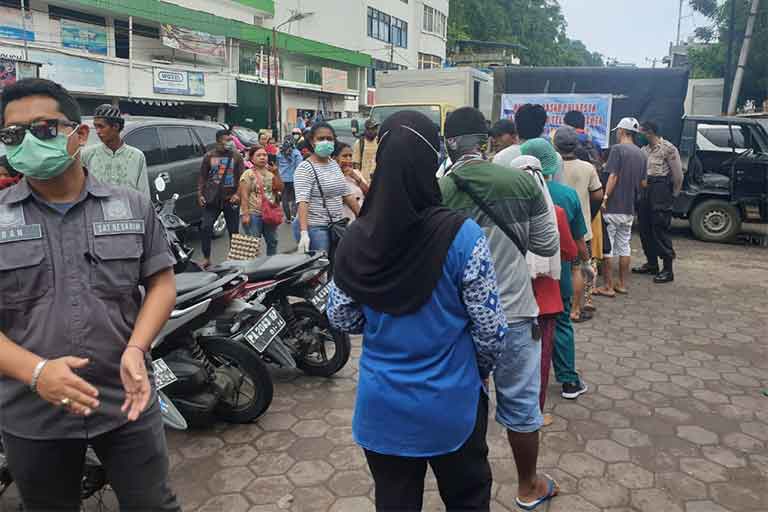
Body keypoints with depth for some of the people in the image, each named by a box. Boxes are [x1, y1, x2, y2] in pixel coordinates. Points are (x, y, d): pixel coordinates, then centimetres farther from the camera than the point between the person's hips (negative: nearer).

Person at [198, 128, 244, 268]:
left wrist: (238, 194, -10)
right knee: (205, 228, -3)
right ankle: (206, 258, 10)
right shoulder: (209, 156, 6)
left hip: (231, 199, 0)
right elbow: (202, 176, 8)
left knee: (233, 230, 5)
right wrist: (200, 194, 0)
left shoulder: (236, 156, 5)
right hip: (212, 199, 0)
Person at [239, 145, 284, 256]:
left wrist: (276, 174, -8)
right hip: (253, 214, -5)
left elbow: (280, 188, 3)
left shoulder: (270, 173, 12)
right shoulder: (248, 174, -4)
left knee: (272, 241, 14)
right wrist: (245, 214, -18)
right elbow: (244, 196, -10)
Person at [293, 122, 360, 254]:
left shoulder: (335, 164, 11)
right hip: (314, 228, -7)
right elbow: (302, 201, -21)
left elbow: (347, 194, 16)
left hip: (337, 226, 7)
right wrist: (304, 233, -31)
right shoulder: (305, 168, -11)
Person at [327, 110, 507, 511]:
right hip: (450, 404, -2)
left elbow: (340, 318, 1)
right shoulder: (461, 235, -20)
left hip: (381, 405, 3)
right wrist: (481, 370, 7)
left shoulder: (356, 238, -10)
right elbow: (490, 327, -13)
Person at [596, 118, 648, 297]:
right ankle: (622, 284, 20)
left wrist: (604, 198, -15)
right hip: (629, 208, 7)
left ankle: (608, 286, 1)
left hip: (613, 207, -7)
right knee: (624, 247, 14)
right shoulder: (641, 154, 11)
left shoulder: (617, 149, -10)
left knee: (607, 247, -2)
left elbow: (613, 177, -17)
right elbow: (643, 183, 11)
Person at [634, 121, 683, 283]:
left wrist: (673, 195, -5)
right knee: (645, 229, 11)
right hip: (646, 190, 8)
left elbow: (678, 174, -8)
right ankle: (651, 264, 24)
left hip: (661, 189, -8)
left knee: (660, 230, -8)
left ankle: (668, 270, -3)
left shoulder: (668, 148, -8)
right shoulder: (644, 149, 15)